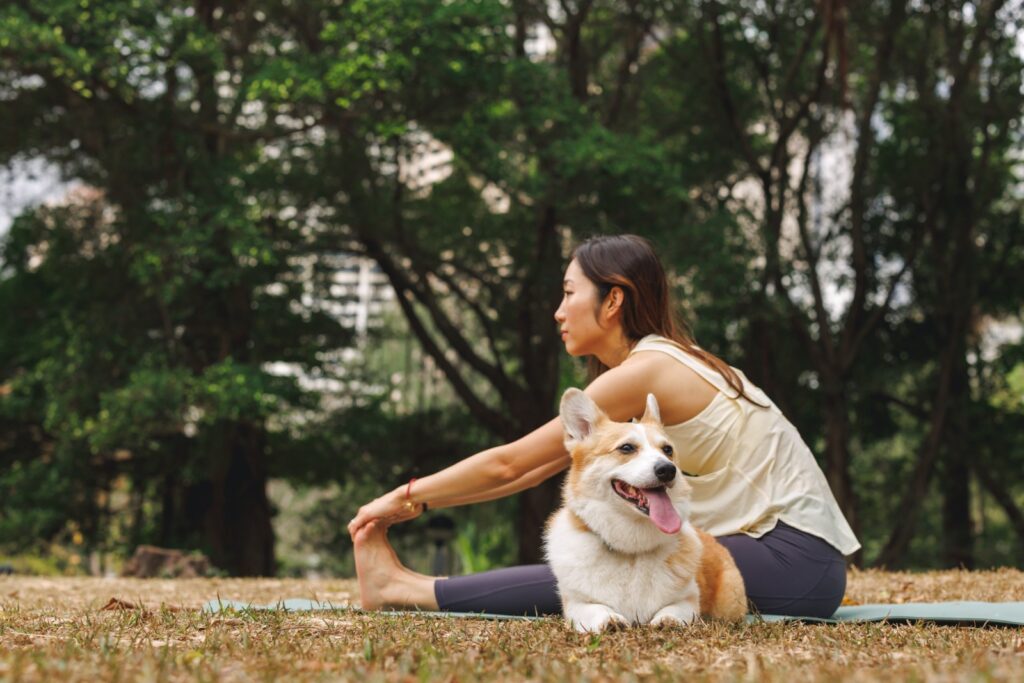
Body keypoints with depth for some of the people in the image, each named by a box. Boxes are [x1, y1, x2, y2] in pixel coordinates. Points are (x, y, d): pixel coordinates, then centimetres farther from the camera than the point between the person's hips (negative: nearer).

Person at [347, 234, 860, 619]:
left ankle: (408, 590, -5)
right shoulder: (664, 363, 14)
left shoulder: (643, 371, -14)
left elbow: (509, 463, -11)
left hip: (796, 558, -9)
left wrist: (406, 496, 0)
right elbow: (534, 469, 15)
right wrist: (419, 503, 12)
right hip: (783, 549, 9)